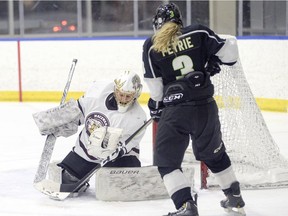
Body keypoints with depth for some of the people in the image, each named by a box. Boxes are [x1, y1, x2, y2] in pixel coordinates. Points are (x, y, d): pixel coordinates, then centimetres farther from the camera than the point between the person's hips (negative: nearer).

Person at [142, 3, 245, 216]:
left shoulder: (151, 46, 1)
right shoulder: (199, 33, 2)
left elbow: (155, 85, 3)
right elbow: (229, 52, 0)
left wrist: (156, 106, 19)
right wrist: (215, 61, 20)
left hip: (175, 112, -3)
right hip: (205, 107, 3)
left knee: (166, 161, 8)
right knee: (214, 153, 24)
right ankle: (235, 198, 35)